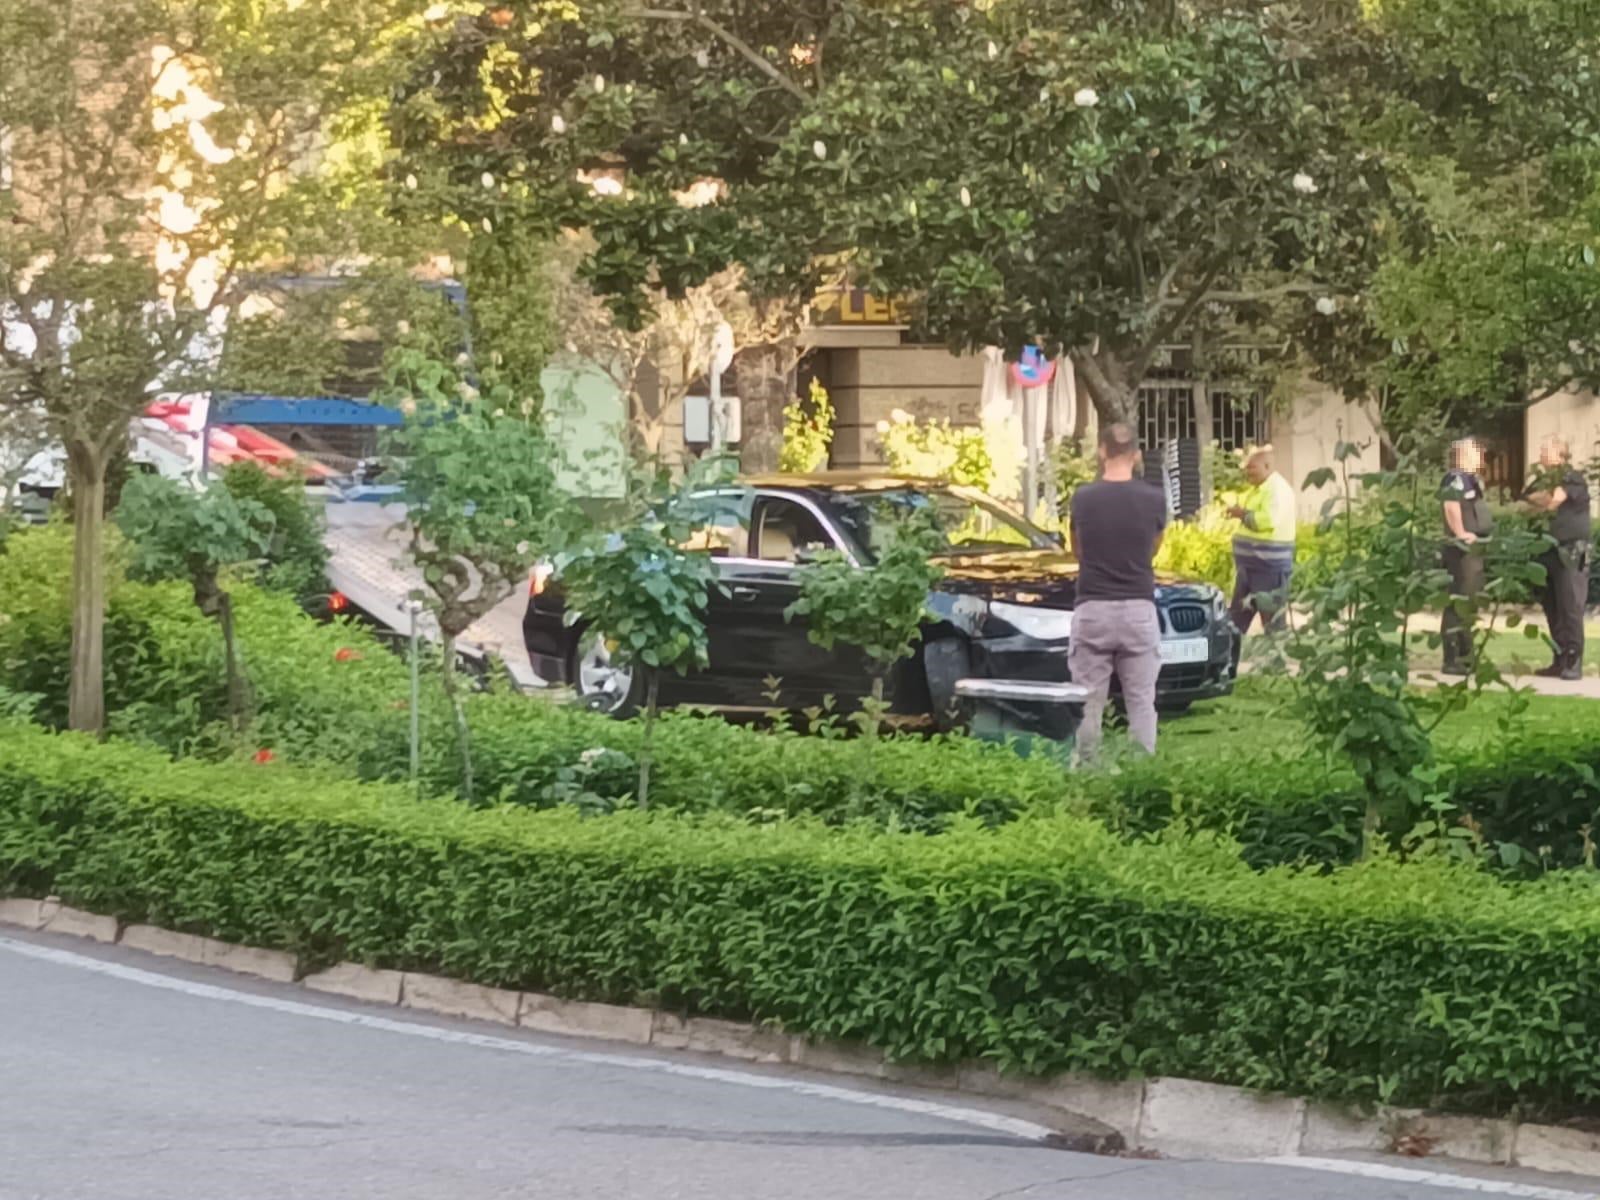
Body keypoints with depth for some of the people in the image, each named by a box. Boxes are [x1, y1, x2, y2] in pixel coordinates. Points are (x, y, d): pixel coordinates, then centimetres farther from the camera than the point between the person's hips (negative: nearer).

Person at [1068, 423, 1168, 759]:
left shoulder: (1083, 498, -2)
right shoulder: (1153, 500, -2)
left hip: (1092, 609, 0)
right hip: (1139, 609, 0)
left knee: (1088, 703, 5)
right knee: (1141, 702, 5)